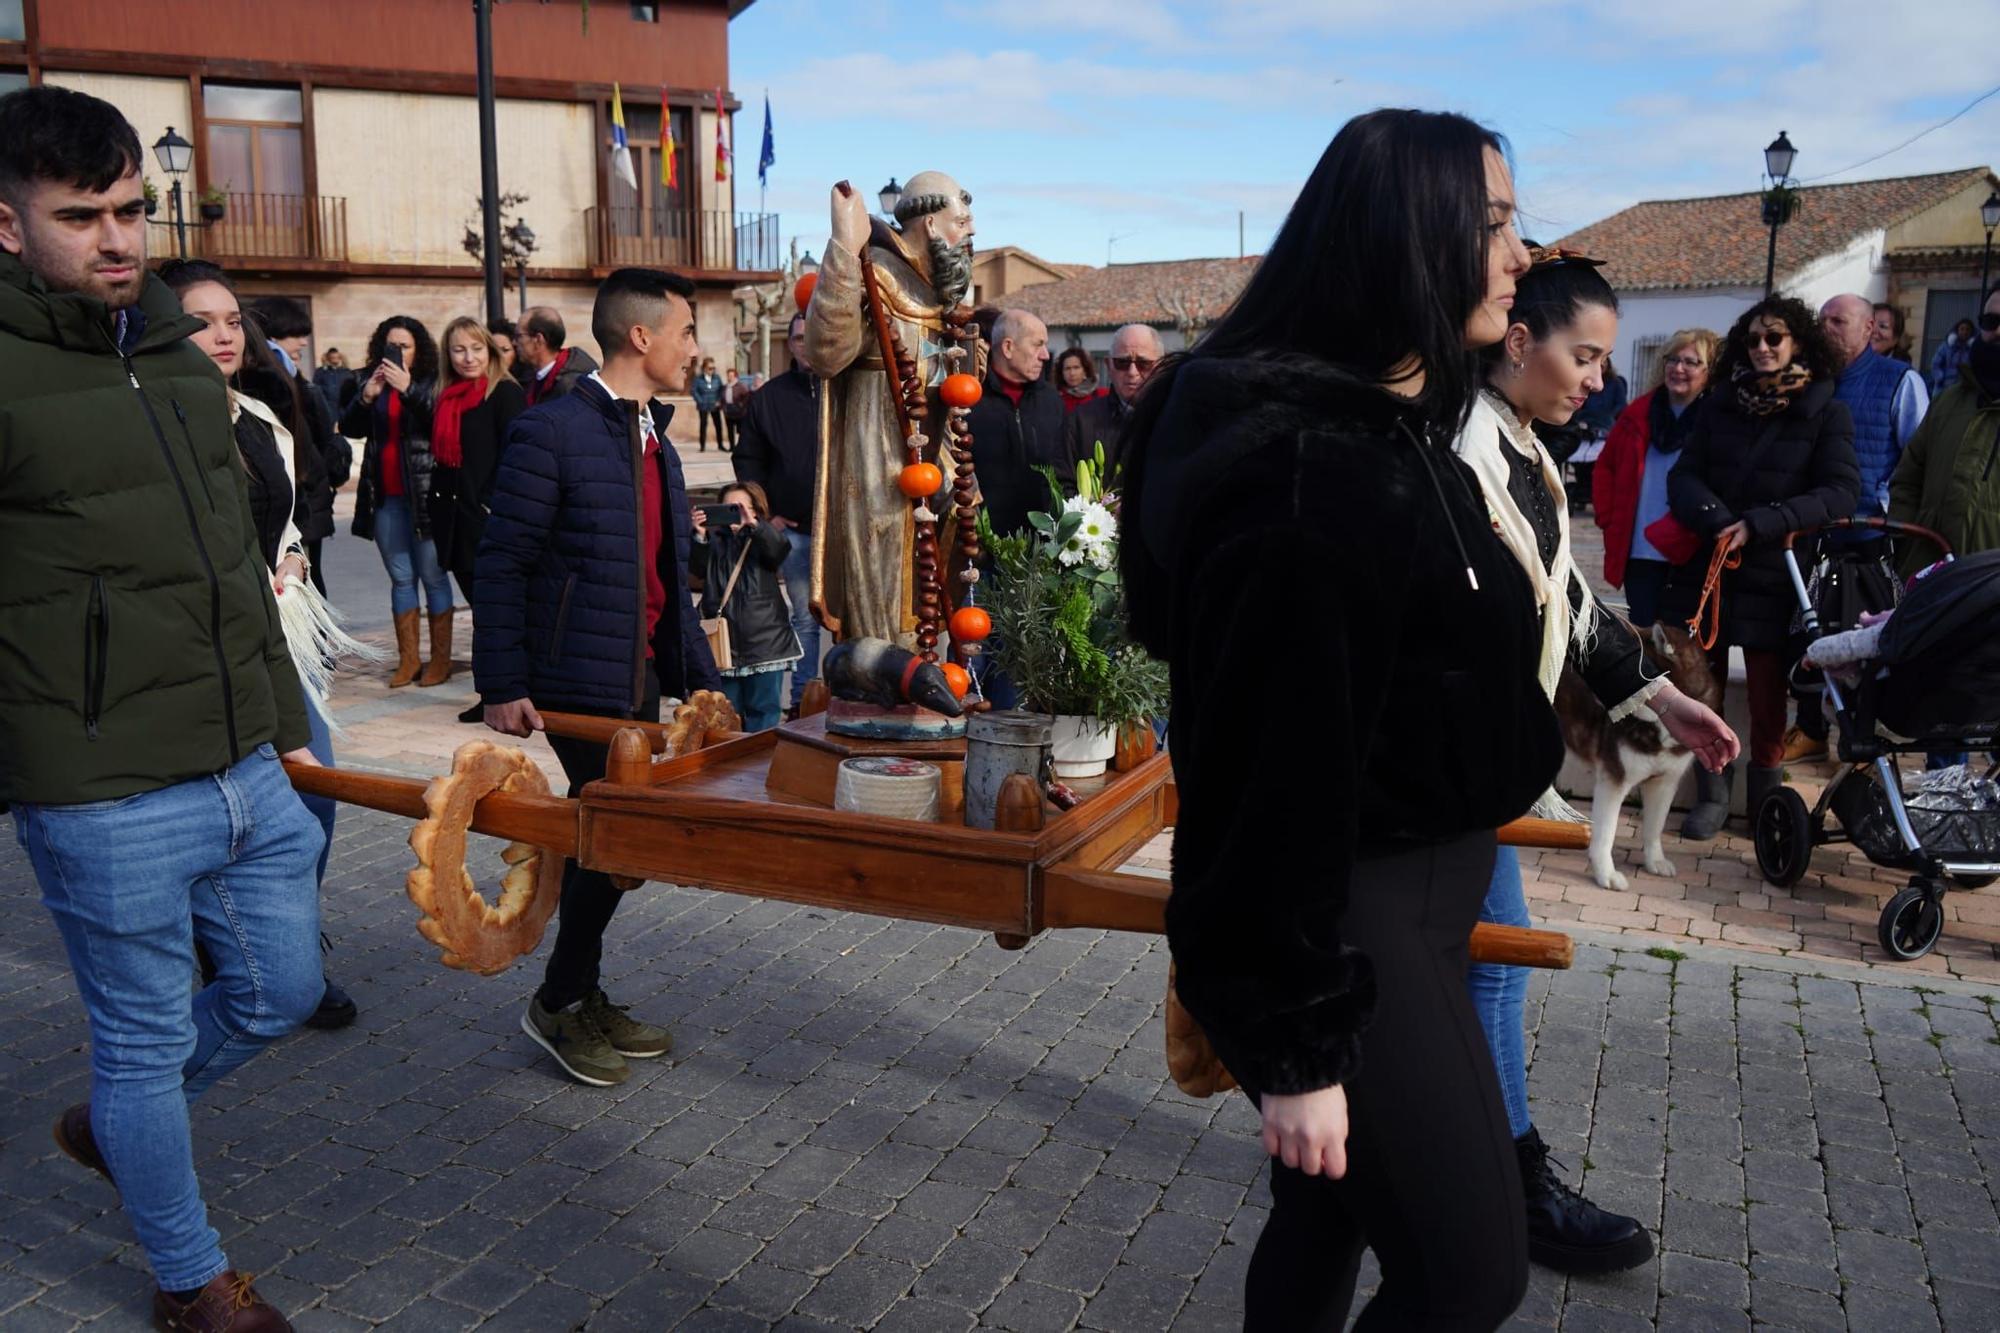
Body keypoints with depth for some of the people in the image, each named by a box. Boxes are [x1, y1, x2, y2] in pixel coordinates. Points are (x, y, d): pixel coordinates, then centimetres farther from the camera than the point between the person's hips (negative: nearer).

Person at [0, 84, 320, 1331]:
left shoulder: (183, 360, 12)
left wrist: (287, 721, 21)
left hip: (248, 773, 7)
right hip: (107, 801, -7)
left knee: (282, 991, 19)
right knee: (147, 1042, 9)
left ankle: (110, 1123, 47)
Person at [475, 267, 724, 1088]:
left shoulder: (656, 443, 15)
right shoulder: (551, 433, -11)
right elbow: (501, 564, -13)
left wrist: (697, 676, 15)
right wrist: (503, 687, -17)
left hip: (641, 682, 8)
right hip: (579, 682, -8)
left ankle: (581, 997, 28)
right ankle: (561, 1002, 15)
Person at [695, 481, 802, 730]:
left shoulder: (763, 538, 2)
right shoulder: (716, 540, 9)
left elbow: (778, 551, -20)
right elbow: (699, 566, -6)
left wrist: (753, 524, -34)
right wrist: (699, 536, -24)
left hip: (765, 640, -3)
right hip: (725, 641, 3)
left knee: (763, 707, 2)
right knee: (726, 707, 11)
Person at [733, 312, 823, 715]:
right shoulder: (769, 397, 7)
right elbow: (747, 459, 12)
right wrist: (765, 514, 4)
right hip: (794, 528, 2)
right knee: (805, 618, 10)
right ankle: (801, 701, 17)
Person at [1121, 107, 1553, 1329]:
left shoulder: (1395, 427, 10)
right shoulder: (1306, 471, -24)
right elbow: (1276, 767, -25)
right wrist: (1295, 1044, -20)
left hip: (1415, 886, 10)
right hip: (1342, 921, -10)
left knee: (1333, 1220, 20)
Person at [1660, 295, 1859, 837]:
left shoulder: (1826, 412, 0)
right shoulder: (1721, 403, 8)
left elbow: (1841, 492, -9)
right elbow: (1684, 475, 3)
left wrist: (1759, 525, -19)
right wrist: (1717, 520, -17)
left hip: (1772, 573, -3)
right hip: (1703, 565, 3)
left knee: (1768, 691, 5)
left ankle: (1766, 792, 22)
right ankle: (1712, 791, 19)